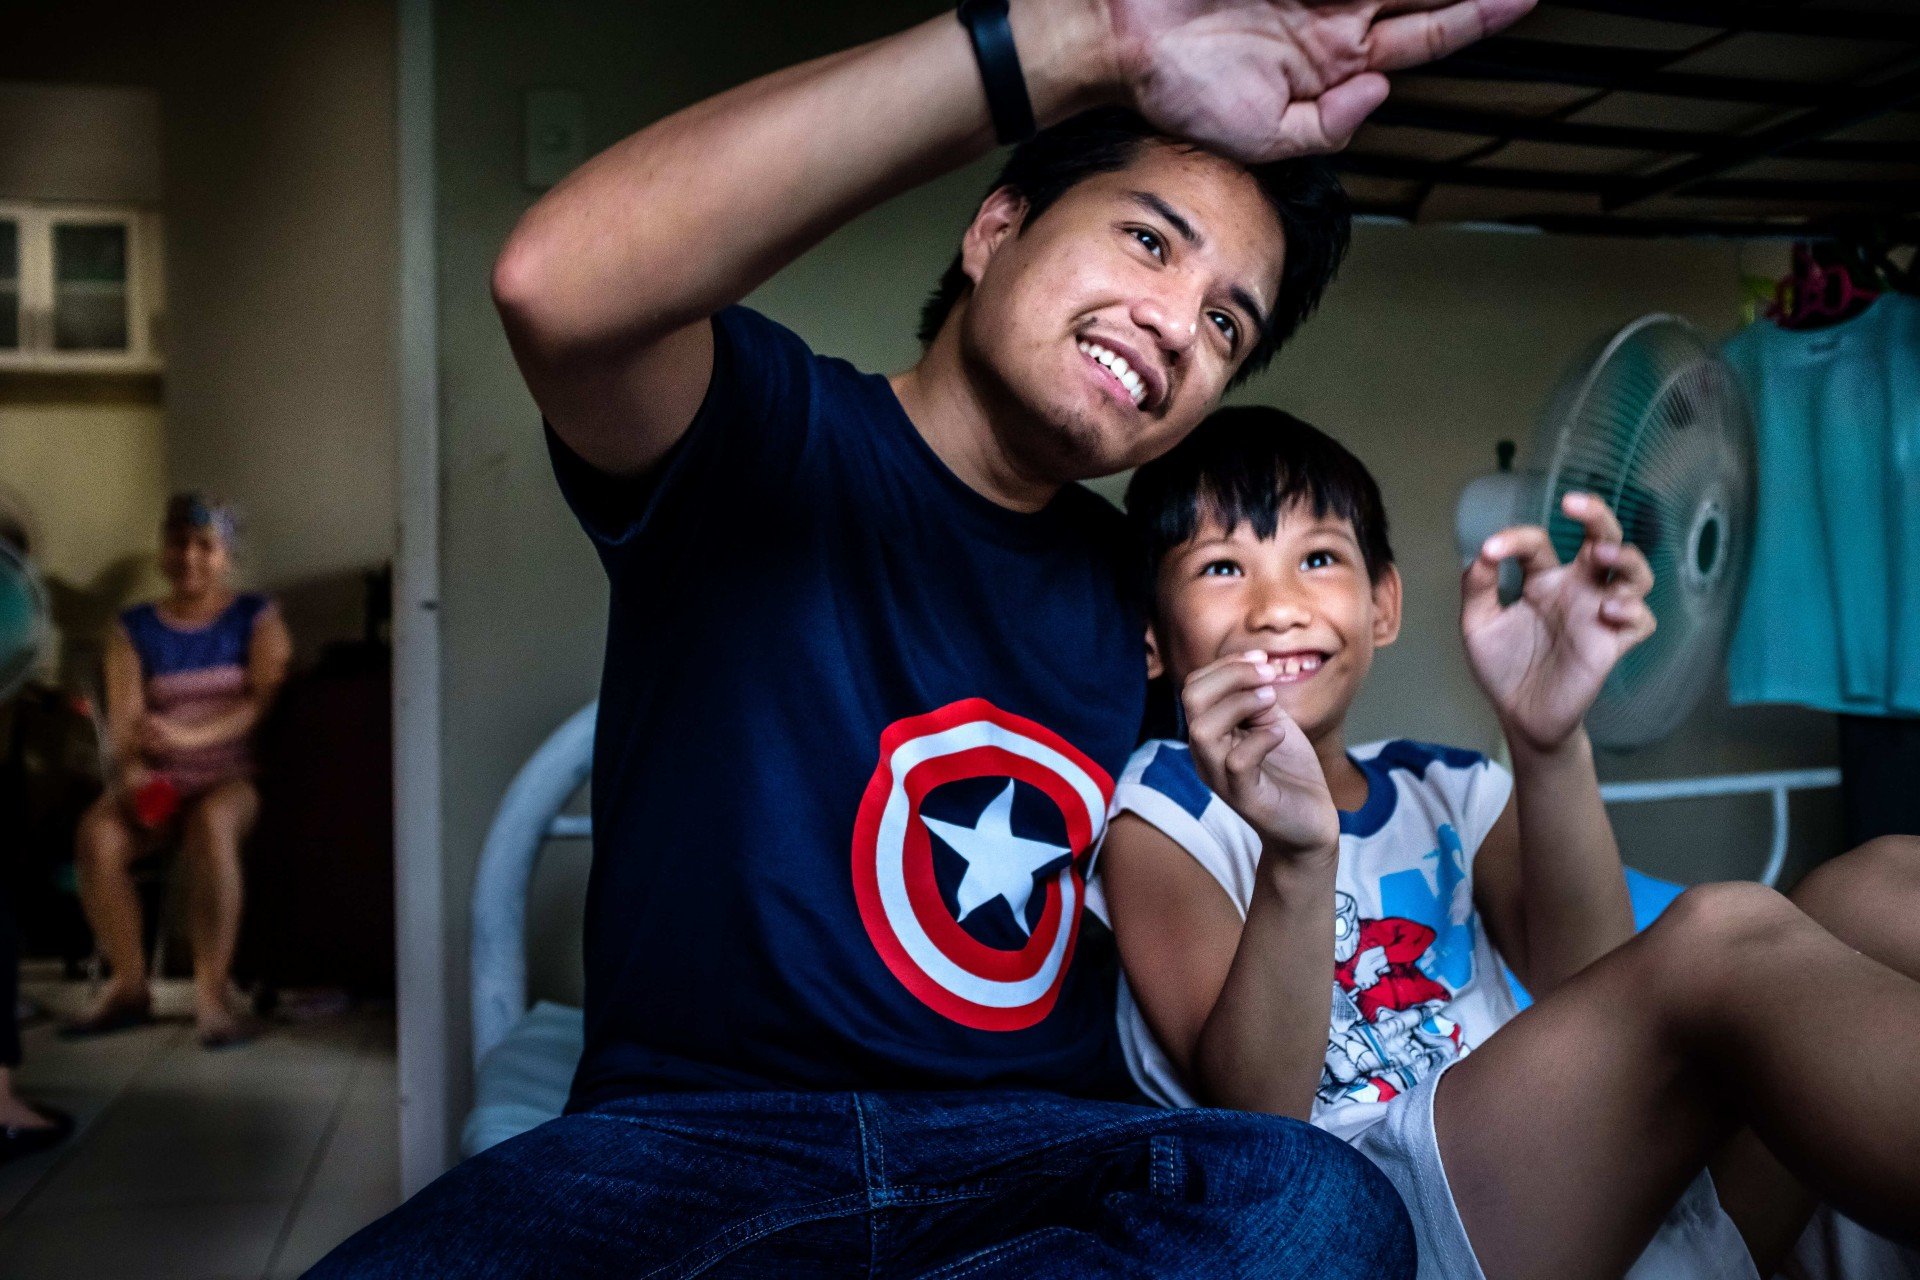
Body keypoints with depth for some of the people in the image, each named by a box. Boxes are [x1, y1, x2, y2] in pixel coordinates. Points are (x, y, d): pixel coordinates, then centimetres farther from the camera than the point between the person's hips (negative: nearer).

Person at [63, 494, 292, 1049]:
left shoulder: (257, 617, 5)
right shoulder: (133, 629, 10)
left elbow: (264, 703, -9)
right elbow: (124, 719, -3)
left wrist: (188, 737, -26)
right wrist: (133, 771, -26)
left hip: (232, 776, -3)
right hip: (158, 778, 3)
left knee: (212, 823, -37)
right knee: (96, 832, -29)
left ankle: (213, 990, -32)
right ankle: (128, 984, -14)